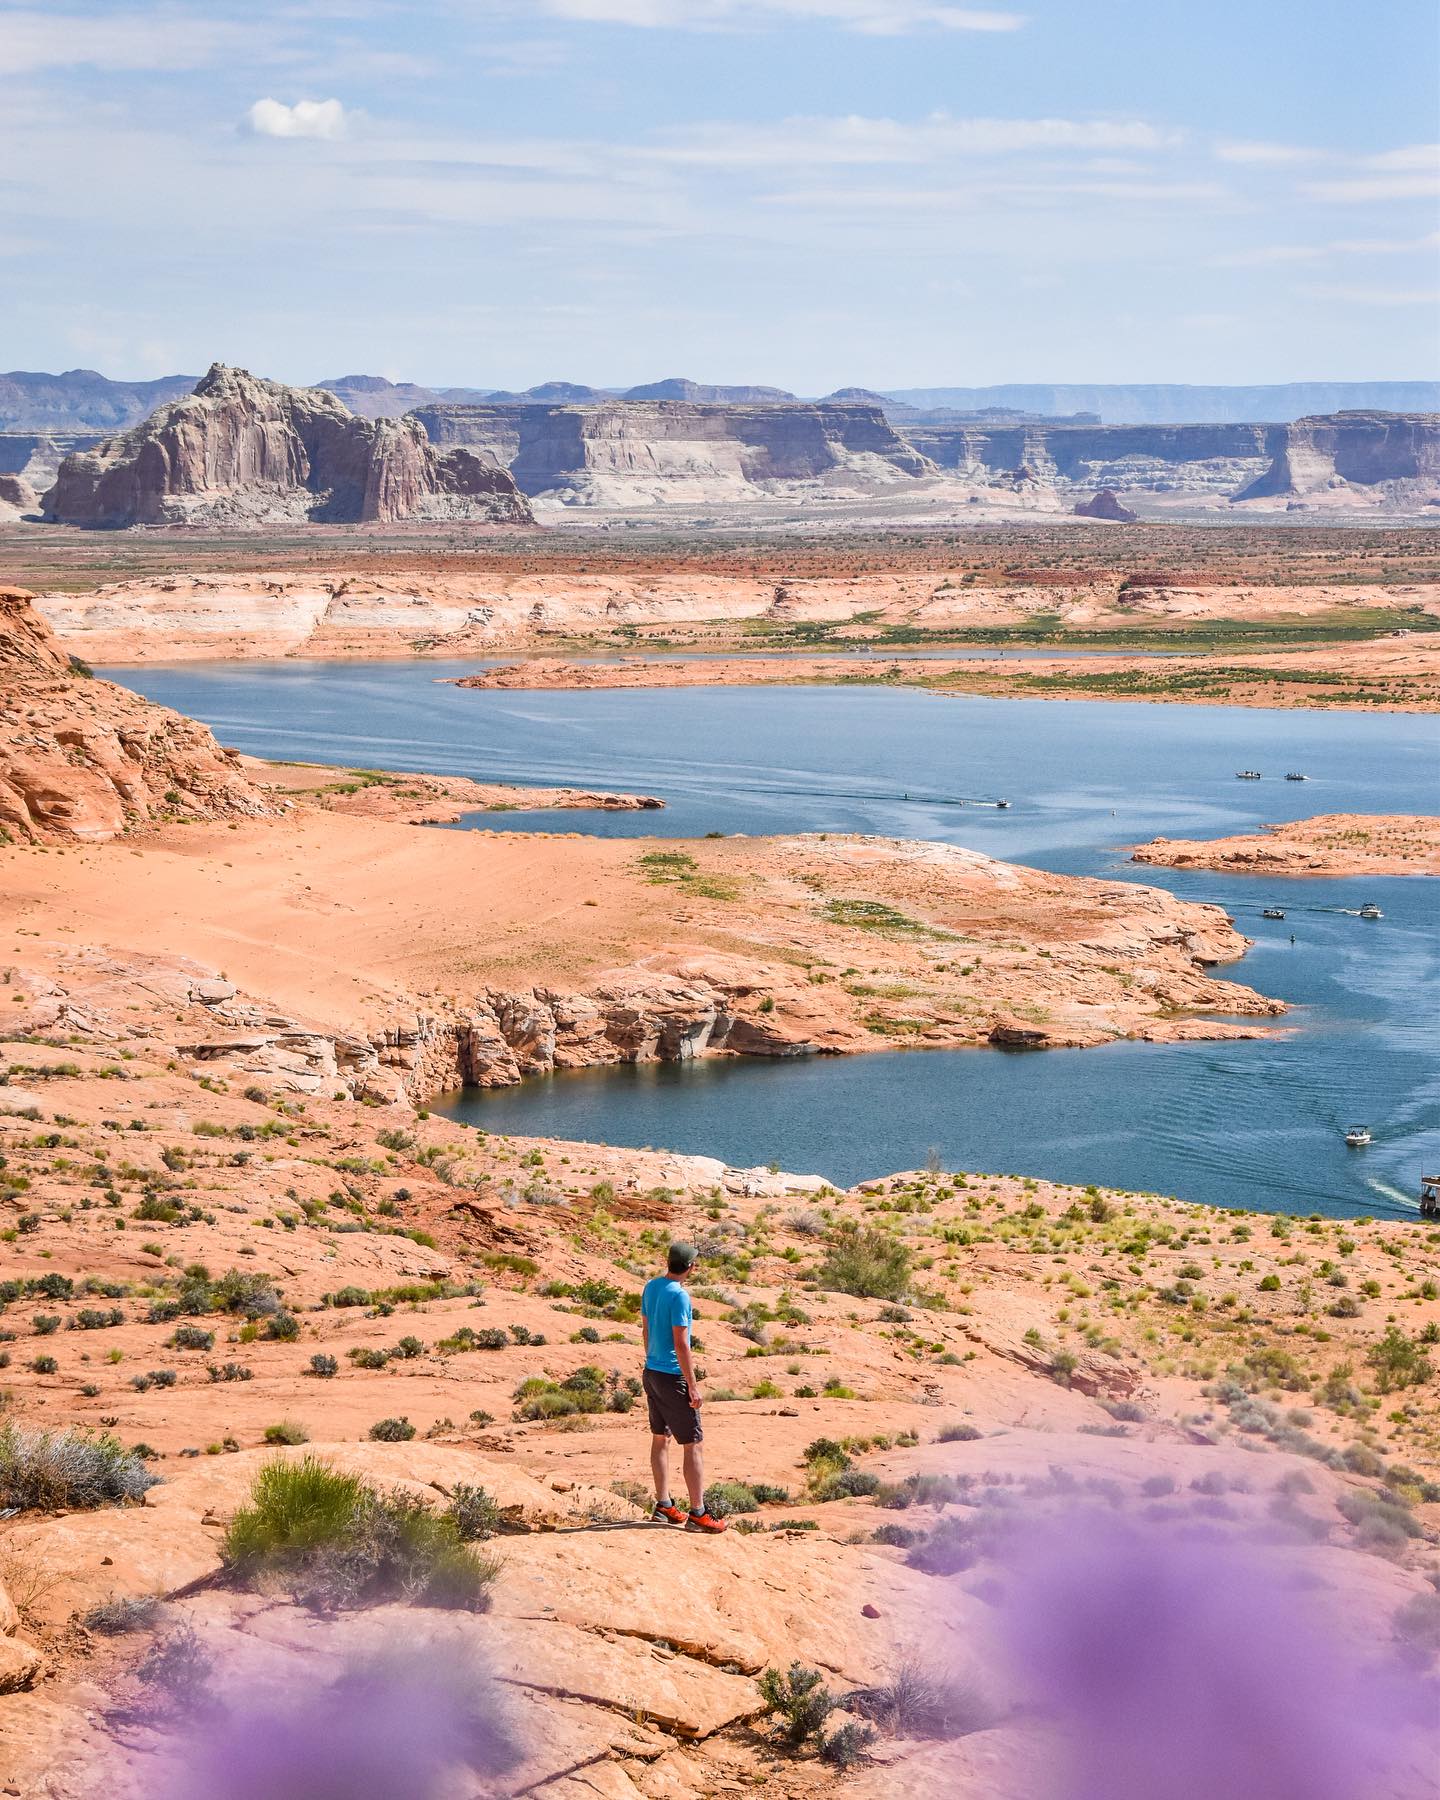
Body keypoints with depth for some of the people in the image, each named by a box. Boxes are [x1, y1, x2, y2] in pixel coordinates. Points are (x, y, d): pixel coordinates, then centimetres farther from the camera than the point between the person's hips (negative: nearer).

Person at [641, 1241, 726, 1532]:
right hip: (673, 1377, -9)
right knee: (693, 1445, -3)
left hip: (652, 1372, 9)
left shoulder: (651, 1287, 5)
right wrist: (693, 1386, -16)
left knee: (660, 1438, 15)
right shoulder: (679, 1296, -20)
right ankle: (697, 1514, -3)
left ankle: (663, 1505, 21)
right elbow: (680, 1344, -20)